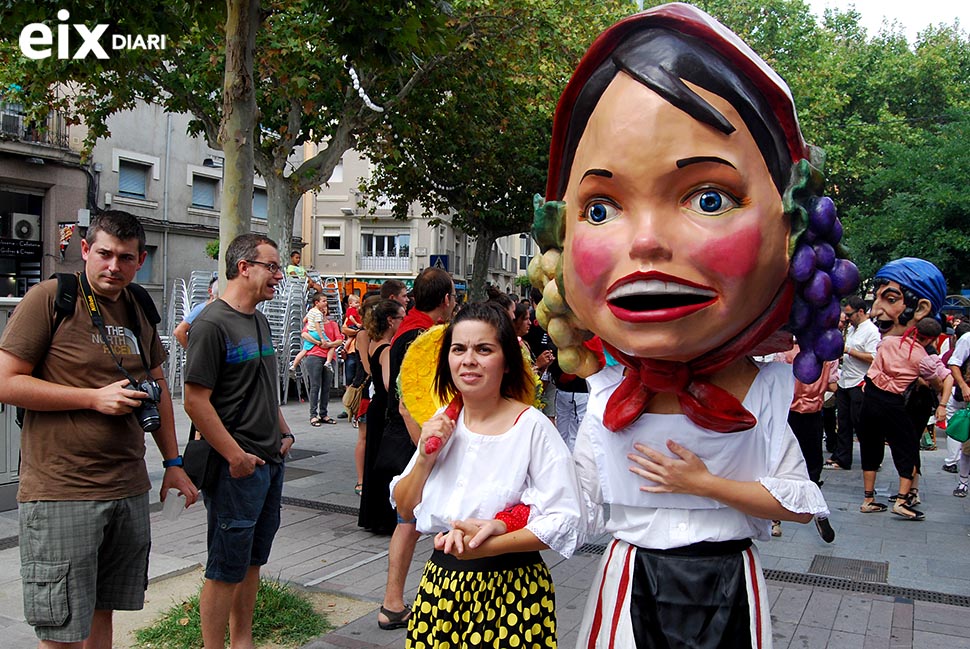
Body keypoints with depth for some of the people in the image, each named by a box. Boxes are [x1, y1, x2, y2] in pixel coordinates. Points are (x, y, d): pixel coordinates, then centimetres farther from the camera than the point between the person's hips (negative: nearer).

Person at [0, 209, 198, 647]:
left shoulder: (139, 309, 12)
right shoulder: (49, 298, -7)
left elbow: (158, 387, 20)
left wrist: (173, 463, 15)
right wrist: (95, 398, -16)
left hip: (130, 492, 6)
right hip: (60, 493, -6)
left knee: (102, 613, 16)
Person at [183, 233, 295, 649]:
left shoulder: (260, 321, 13)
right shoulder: (213, 323, -15)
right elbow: (195, 401, -19)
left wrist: (284, 432, 12)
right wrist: (236, 456, -19)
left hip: (271, 460, 9)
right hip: (238, 468, -9)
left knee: (252, 560, 18)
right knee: (226, 569, 2)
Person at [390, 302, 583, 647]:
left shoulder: (532, 426, -16)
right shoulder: (444, 423, 1)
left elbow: (564, 521, -17)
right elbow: (404, 509, 7)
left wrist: (488, 546, -25)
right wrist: (425, 457, -10)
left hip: (512, 594, -4)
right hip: (440, 584, 5)